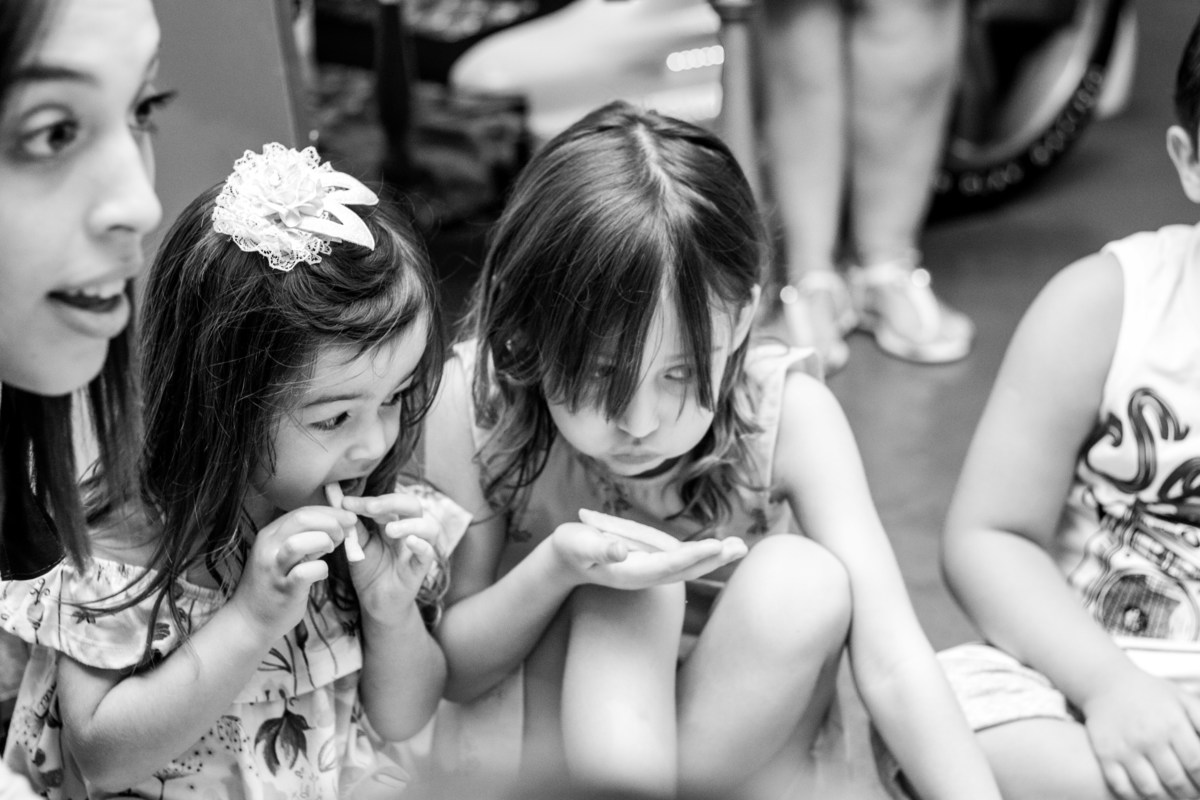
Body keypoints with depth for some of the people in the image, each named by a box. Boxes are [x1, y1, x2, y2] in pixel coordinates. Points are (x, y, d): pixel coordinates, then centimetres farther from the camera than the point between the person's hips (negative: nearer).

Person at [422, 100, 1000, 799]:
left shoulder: (789, 413, -21)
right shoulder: (477, 404, -20)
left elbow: (891, 662, -24)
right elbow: (453, 670, -12)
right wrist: (556, 570, -32)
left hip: (748, 739, 2)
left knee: (805, 581, -28)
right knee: (618, 597, -30)